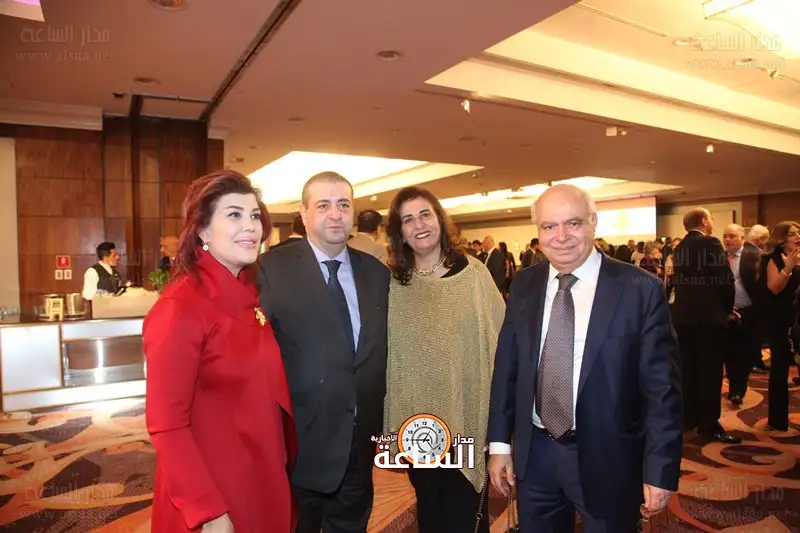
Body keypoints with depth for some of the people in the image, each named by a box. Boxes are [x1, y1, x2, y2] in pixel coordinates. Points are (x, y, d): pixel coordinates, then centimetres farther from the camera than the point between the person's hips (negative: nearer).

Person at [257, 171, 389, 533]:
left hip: (360, 438, 5)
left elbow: (382, 349, 8)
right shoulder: (273, 268, -12)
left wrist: (379, 418, 7)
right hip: (300, 439, -4)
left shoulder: (376, 271, 3)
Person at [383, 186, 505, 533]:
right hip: (417, 421, 2)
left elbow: (501, 338, -4)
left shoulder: (474, 273, -7)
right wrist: (390, 421, 2)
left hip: (469, 417, -1)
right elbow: (385, 352, 2)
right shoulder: (391, 283, -3)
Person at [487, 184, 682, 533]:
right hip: (534, 454, 3)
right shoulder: (523, 286, -1)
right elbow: (506, 367, 3)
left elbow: (662, 388, -9)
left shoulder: (640, 289, -12)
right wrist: (499, 442, 3)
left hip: (608, 459, -3)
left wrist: (660, 470, -9)